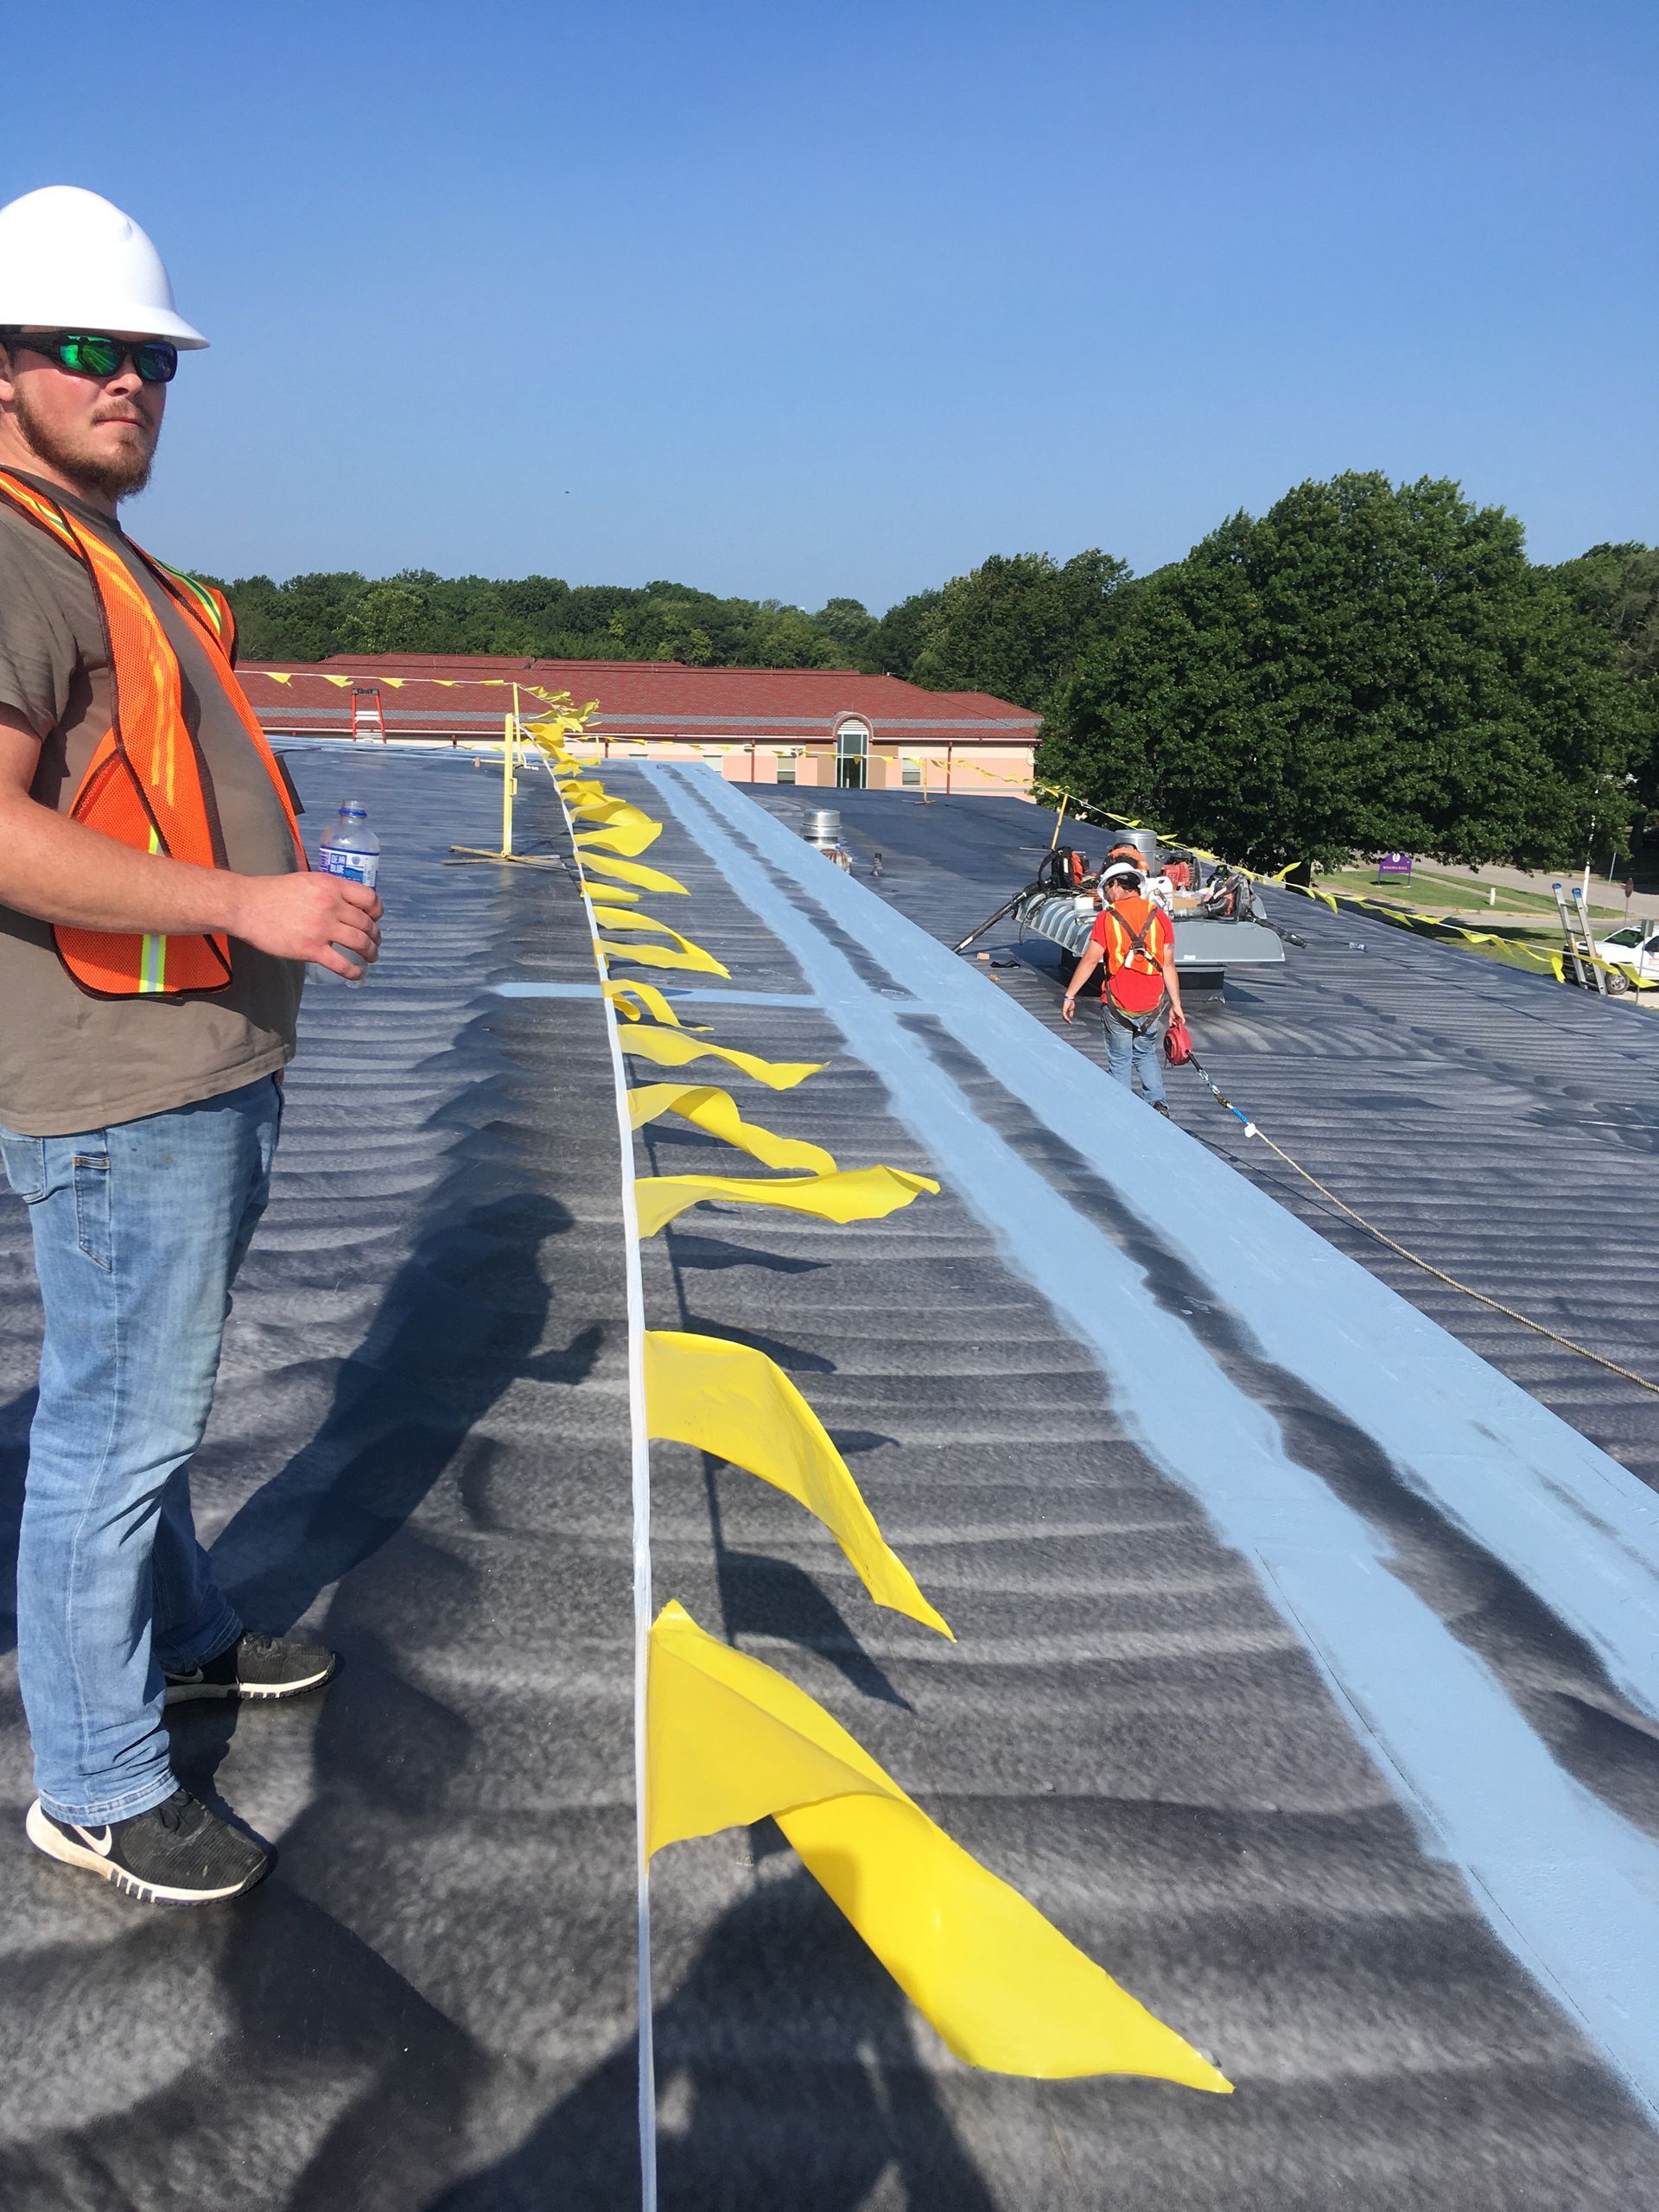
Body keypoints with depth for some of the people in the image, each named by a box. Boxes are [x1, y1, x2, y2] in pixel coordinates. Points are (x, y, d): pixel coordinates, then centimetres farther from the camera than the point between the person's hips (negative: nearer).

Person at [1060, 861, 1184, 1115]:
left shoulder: (1107, 918, -7)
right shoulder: (1160, 917, 1)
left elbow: (1090, 960, -9)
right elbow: (1168, 965, 2)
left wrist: (1070, 996, -3)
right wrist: (1176, 1004, 7)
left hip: (1118, 1006, -3)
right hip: (1152, 1006, 3)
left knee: (1120, 1061, 12)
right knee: (1146, 1055, 22)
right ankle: (1158, 1102, 10)